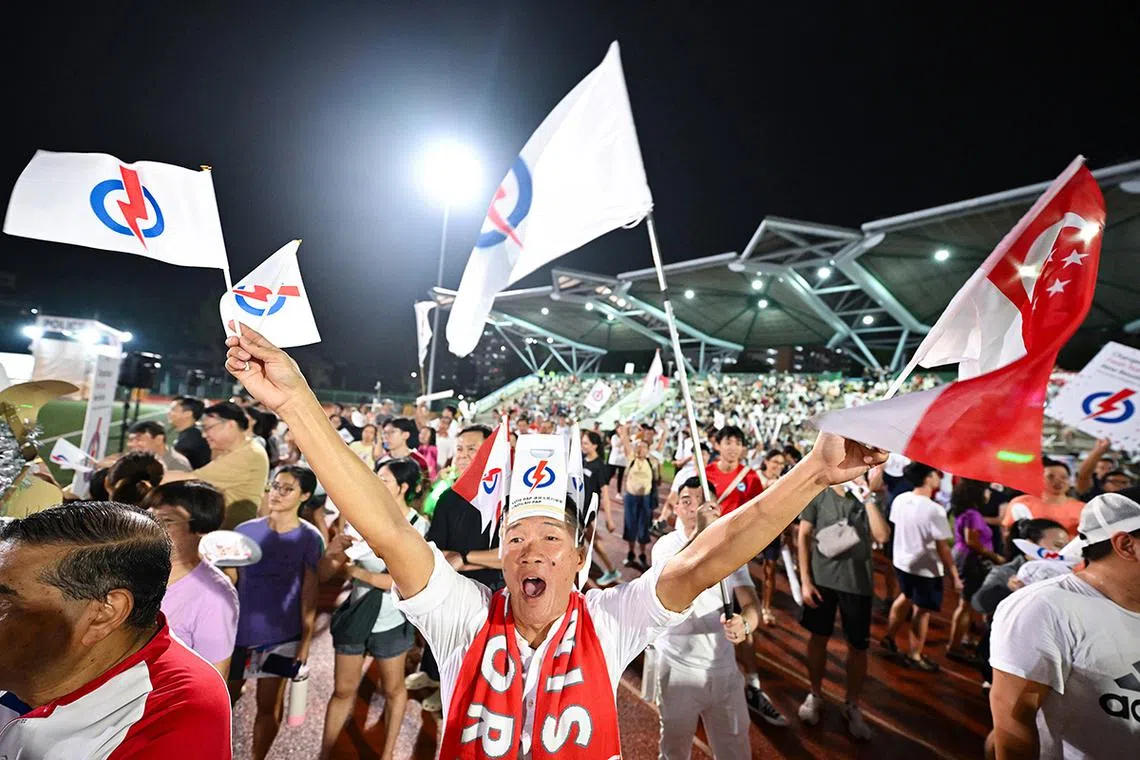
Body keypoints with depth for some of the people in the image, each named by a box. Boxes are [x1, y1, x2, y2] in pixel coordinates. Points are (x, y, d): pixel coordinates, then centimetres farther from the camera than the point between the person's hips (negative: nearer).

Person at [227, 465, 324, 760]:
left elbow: (309, 592, -7)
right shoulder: (245, 530, -3)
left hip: (282, 634, -1)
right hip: (239, 629, 2)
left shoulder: (309, 538, -9)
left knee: (270, 705, 13)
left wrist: (306, 640, -7)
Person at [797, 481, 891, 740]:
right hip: (822, 579, 0)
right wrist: (805, 580, -7)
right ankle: (815, 695, 33)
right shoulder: (818, 495, -6)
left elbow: (882, 536, -16)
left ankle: (852, 704, 30)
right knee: (819, 638, 13)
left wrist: (868, 499, -21)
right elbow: (804, 537, -3)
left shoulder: (869, 498, -3)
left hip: (857, 583, 1)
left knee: (858, 646, 9)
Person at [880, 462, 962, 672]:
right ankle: (915, 656, 27)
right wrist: (955, 575, -10)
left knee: (906, 597, 29)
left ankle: (889, 637, 41)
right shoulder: (934, 510, -26)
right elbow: (942, 548, -21)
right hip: (926, 568, -6)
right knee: (922, 611, 11)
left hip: (901, 561, 6)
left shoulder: (899, 500, -8)